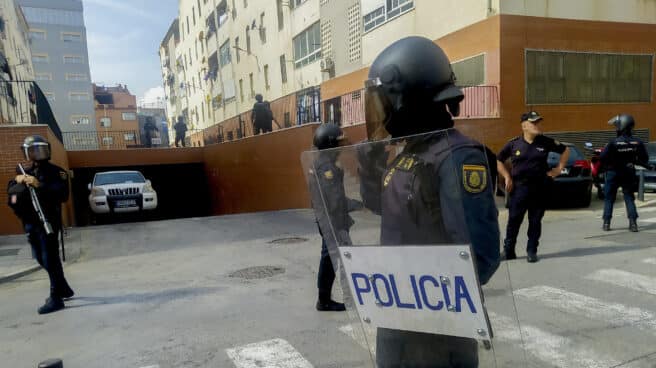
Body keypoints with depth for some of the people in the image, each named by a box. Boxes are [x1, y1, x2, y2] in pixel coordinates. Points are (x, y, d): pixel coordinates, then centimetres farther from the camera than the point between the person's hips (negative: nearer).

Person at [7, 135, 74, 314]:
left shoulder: (56, 172, -6)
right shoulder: (27, 172, 15)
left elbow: (63, 194, -20)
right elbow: (11, 191, 9)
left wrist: (39, 185, -27)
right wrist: (17, 181, -11)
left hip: (48, 222, -7)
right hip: (31, 223, 8)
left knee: (50, 259, -8)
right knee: (41, 258, 15)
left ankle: (56, 298, -3)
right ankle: (63, 288, 31)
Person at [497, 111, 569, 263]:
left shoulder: (546, 142, 3)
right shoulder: (514, 143, -1)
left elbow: (565, 150, 16)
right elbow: (498, 160, 9)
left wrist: (559, 168, 9)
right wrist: (506, 176, 1)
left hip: (540, 187, 1)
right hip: (519, 188, -1)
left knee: (535, 221, 6)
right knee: (514, 220, 1)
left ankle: (532, 251, 17)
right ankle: (508, 251, 12)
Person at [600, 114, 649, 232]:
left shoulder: (614, 143, -21)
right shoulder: (637, 143, -8)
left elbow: (602, 157, -18)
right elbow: (645, 159, 1)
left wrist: (607, 165, 3)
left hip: (613, 173, -3)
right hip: (629, 174, 3)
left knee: (609, 198, 8)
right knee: (629, 198, 13)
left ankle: (606, 223, 7)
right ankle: (633, 223, 6)